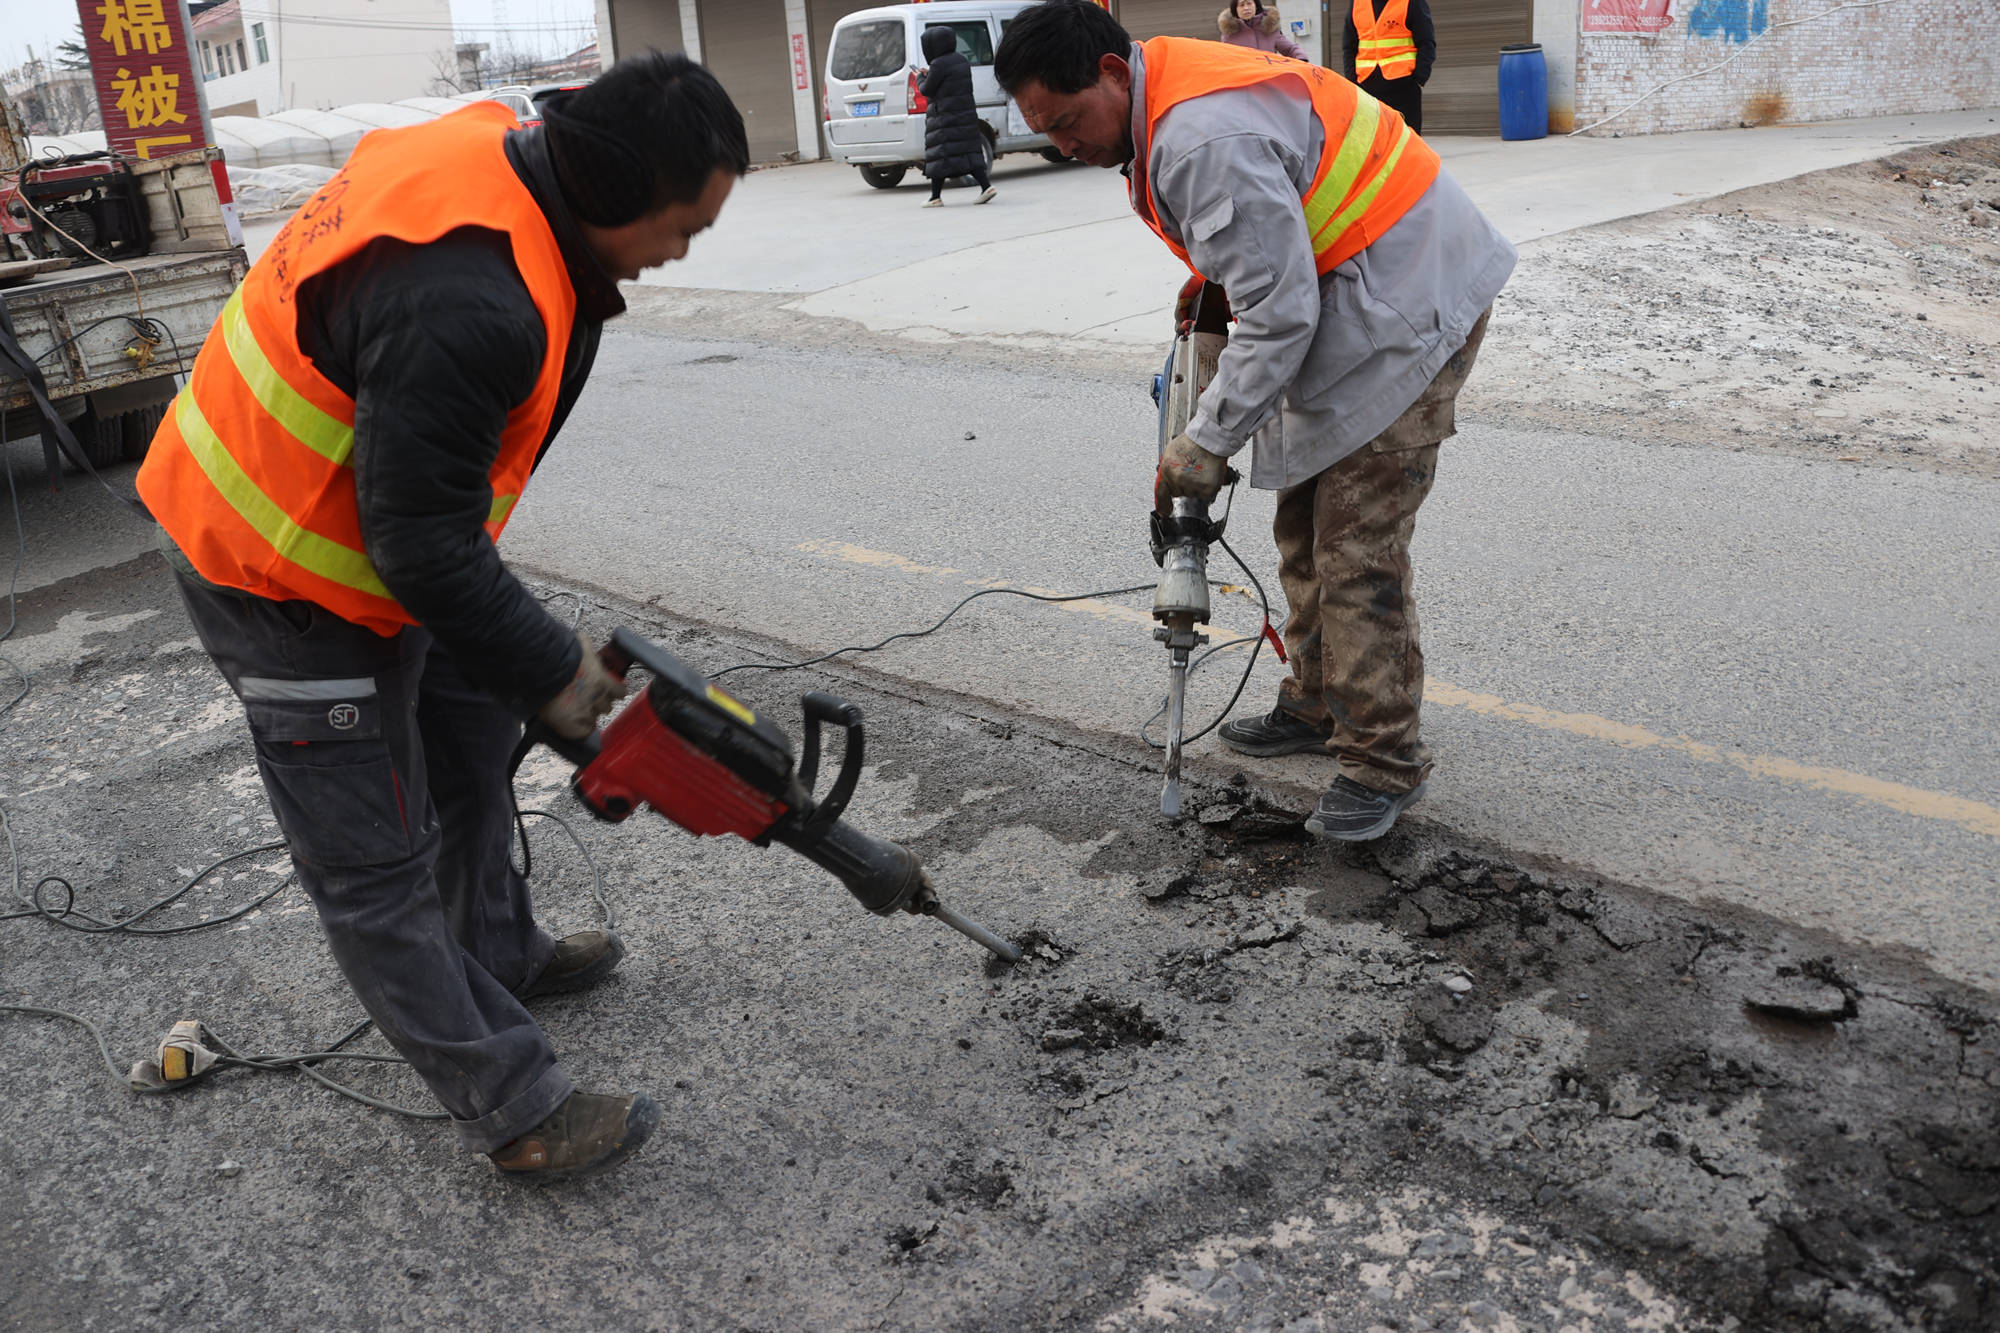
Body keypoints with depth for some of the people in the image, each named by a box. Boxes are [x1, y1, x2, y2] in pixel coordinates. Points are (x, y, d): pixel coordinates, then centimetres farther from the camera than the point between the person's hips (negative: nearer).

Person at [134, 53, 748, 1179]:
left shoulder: (498, 155, -6)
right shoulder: (466, 306, -37)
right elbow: (425, 548, -30)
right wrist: (554, 671, -16)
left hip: (374, 522, 10)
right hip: (284, 578, -10)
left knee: (474, 734, 23)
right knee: (377, 864, 2)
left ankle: (501, 954, 44)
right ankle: (516, 1112, 11)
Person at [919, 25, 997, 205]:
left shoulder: (939, 65, -15)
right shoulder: (962, 61, 11)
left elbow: (927, 90, -8)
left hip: (945, 117, -8)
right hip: (966, 113, 8)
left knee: (940, 155, -2)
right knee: (968, 152, 10)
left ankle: (936, 197, 2)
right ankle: (986, 186, -3)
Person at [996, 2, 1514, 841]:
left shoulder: (1206, 139, -27)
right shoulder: (1163, 117, 7)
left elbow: (1281, 314, -26)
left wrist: (1210, 442, -20)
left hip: (1408, 307, -11)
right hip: (1347, 305, 11)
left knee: (1357, 550, -10)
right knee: (1306, 529, 16)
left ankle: (1383, 762, 1)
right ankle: (1318, 708, 29)